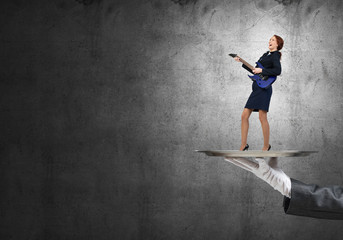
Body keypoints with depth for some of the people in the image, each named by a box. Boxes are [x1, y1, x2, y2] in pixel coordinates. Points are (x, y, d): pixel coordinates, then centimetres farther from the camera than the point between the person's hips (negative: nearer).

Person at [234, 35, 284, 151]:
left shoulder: (275, 56, -2)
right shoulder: (265, 55, 22)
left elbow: (278, 71, -19)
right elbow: (254, 70, 28)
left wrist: (262, 70, -16)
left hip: (264, 88, -8)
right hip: (256, 89, 9)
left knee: (262, 117, -10)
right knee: (244, 115, 3)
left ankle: (266, 146, 1)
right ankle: (243, 145, 9)